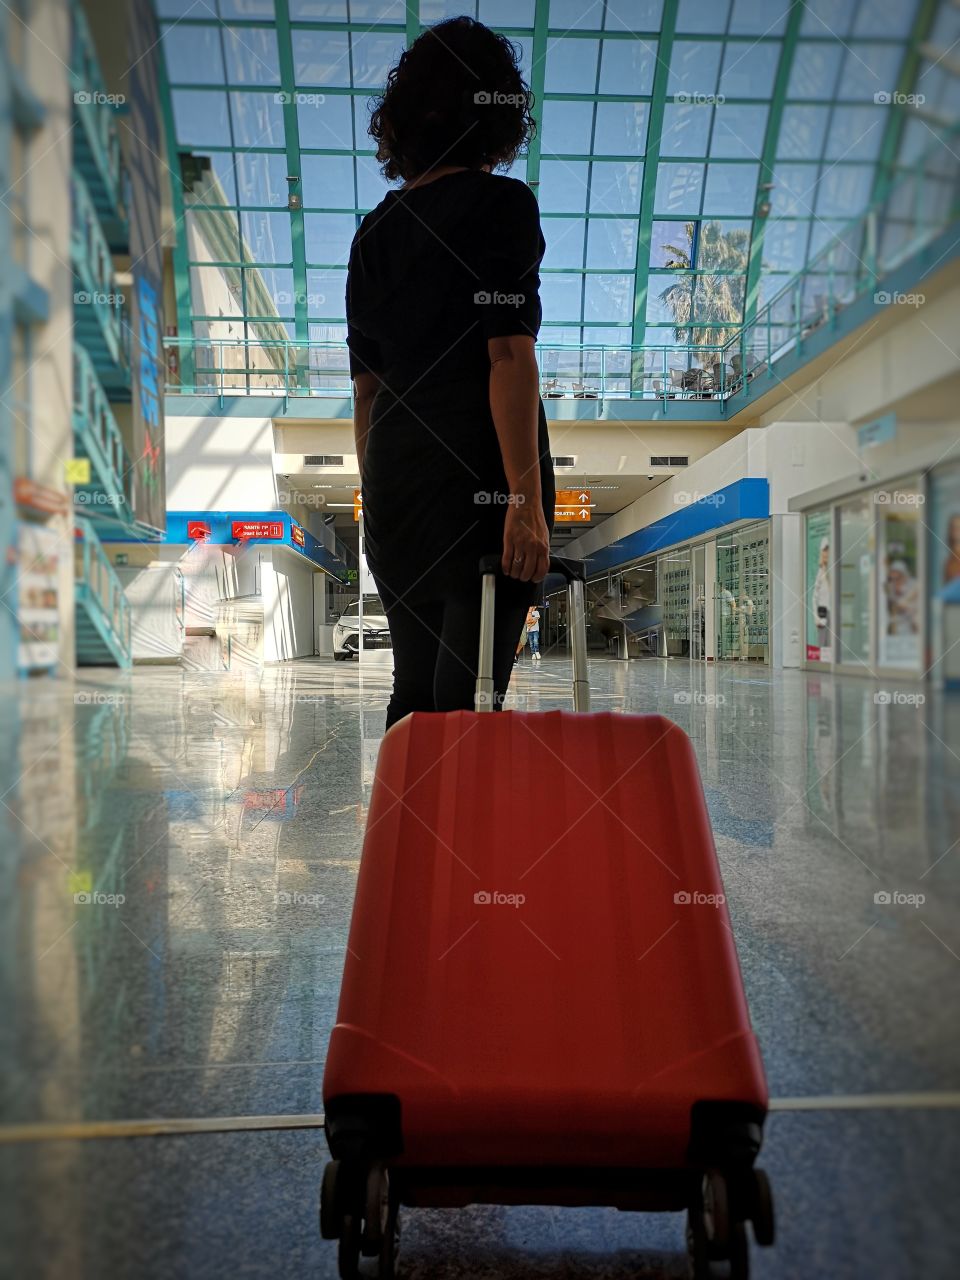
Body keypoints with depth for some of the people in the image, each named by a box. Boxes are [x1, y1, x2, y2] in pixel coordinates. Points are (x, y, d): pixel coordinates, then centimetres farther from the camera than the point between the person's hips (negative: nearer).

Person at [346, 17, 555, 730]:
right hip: (481, 480, -6)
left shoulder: (376, 229, 15)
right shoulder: (502, 203, -2)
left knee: (413, 694, 14)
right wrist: (525, 500, -16)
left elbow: (365, 384, 15)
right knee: (468, 698, -3)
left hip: (394, 483, 6)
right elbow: (509, 355, -13)